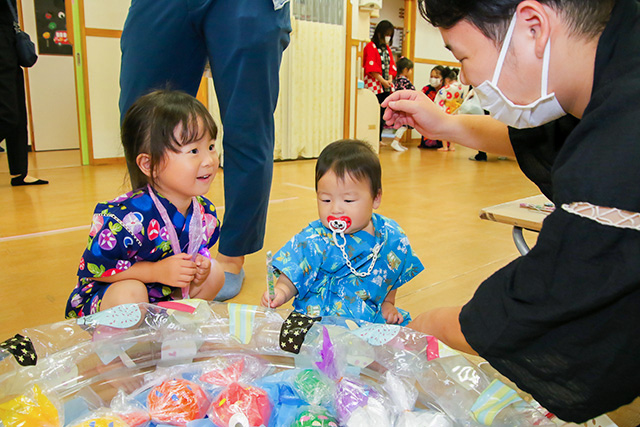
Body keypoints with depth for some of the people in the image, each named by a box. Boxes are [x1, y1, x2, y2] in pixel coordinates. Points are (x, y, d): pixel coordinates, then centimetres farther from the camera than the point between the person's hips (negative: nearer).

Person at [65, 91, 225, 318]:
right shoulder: (132, 216, -34)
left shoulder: (205, 211, -12)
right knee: (129, 294, -36)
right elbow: (93, 266, -26)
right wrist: (157, 271, -31)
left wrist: (199, 269, -17)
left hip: (163, 293, 6)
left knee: (214, 272, 0)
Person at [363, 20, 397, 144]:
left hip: (386, 87, 7)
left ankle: (379, 138, 15)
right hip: (374, 86, -7)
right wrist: (383, 81, -15)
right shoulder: (370, 47, -4)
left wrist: (390, 80, -2)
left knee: (383, 113, 8)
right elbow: (371, 68, -12)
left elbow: (392, 65, 15)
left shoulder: (387, 48, 19)